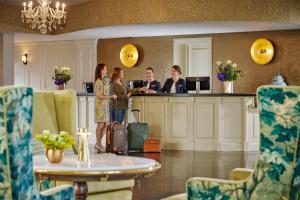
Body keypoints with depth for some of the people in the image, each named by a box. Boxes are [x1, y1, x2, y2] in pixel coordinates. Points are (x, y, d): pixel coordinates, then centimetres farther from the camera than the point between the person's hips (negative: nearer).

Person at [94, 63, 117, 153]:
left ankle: (98, 144, 18)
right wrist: (111, 97, -14)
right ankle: (98, 144, 8)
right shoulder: (98, 82, -14)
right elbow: (99, 96, -17)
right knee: (101, 125, -2)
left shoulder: (105, 79, 12)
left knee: (105, 125, 9)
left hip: (106, 105, 8)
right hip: (100, 105, -8)